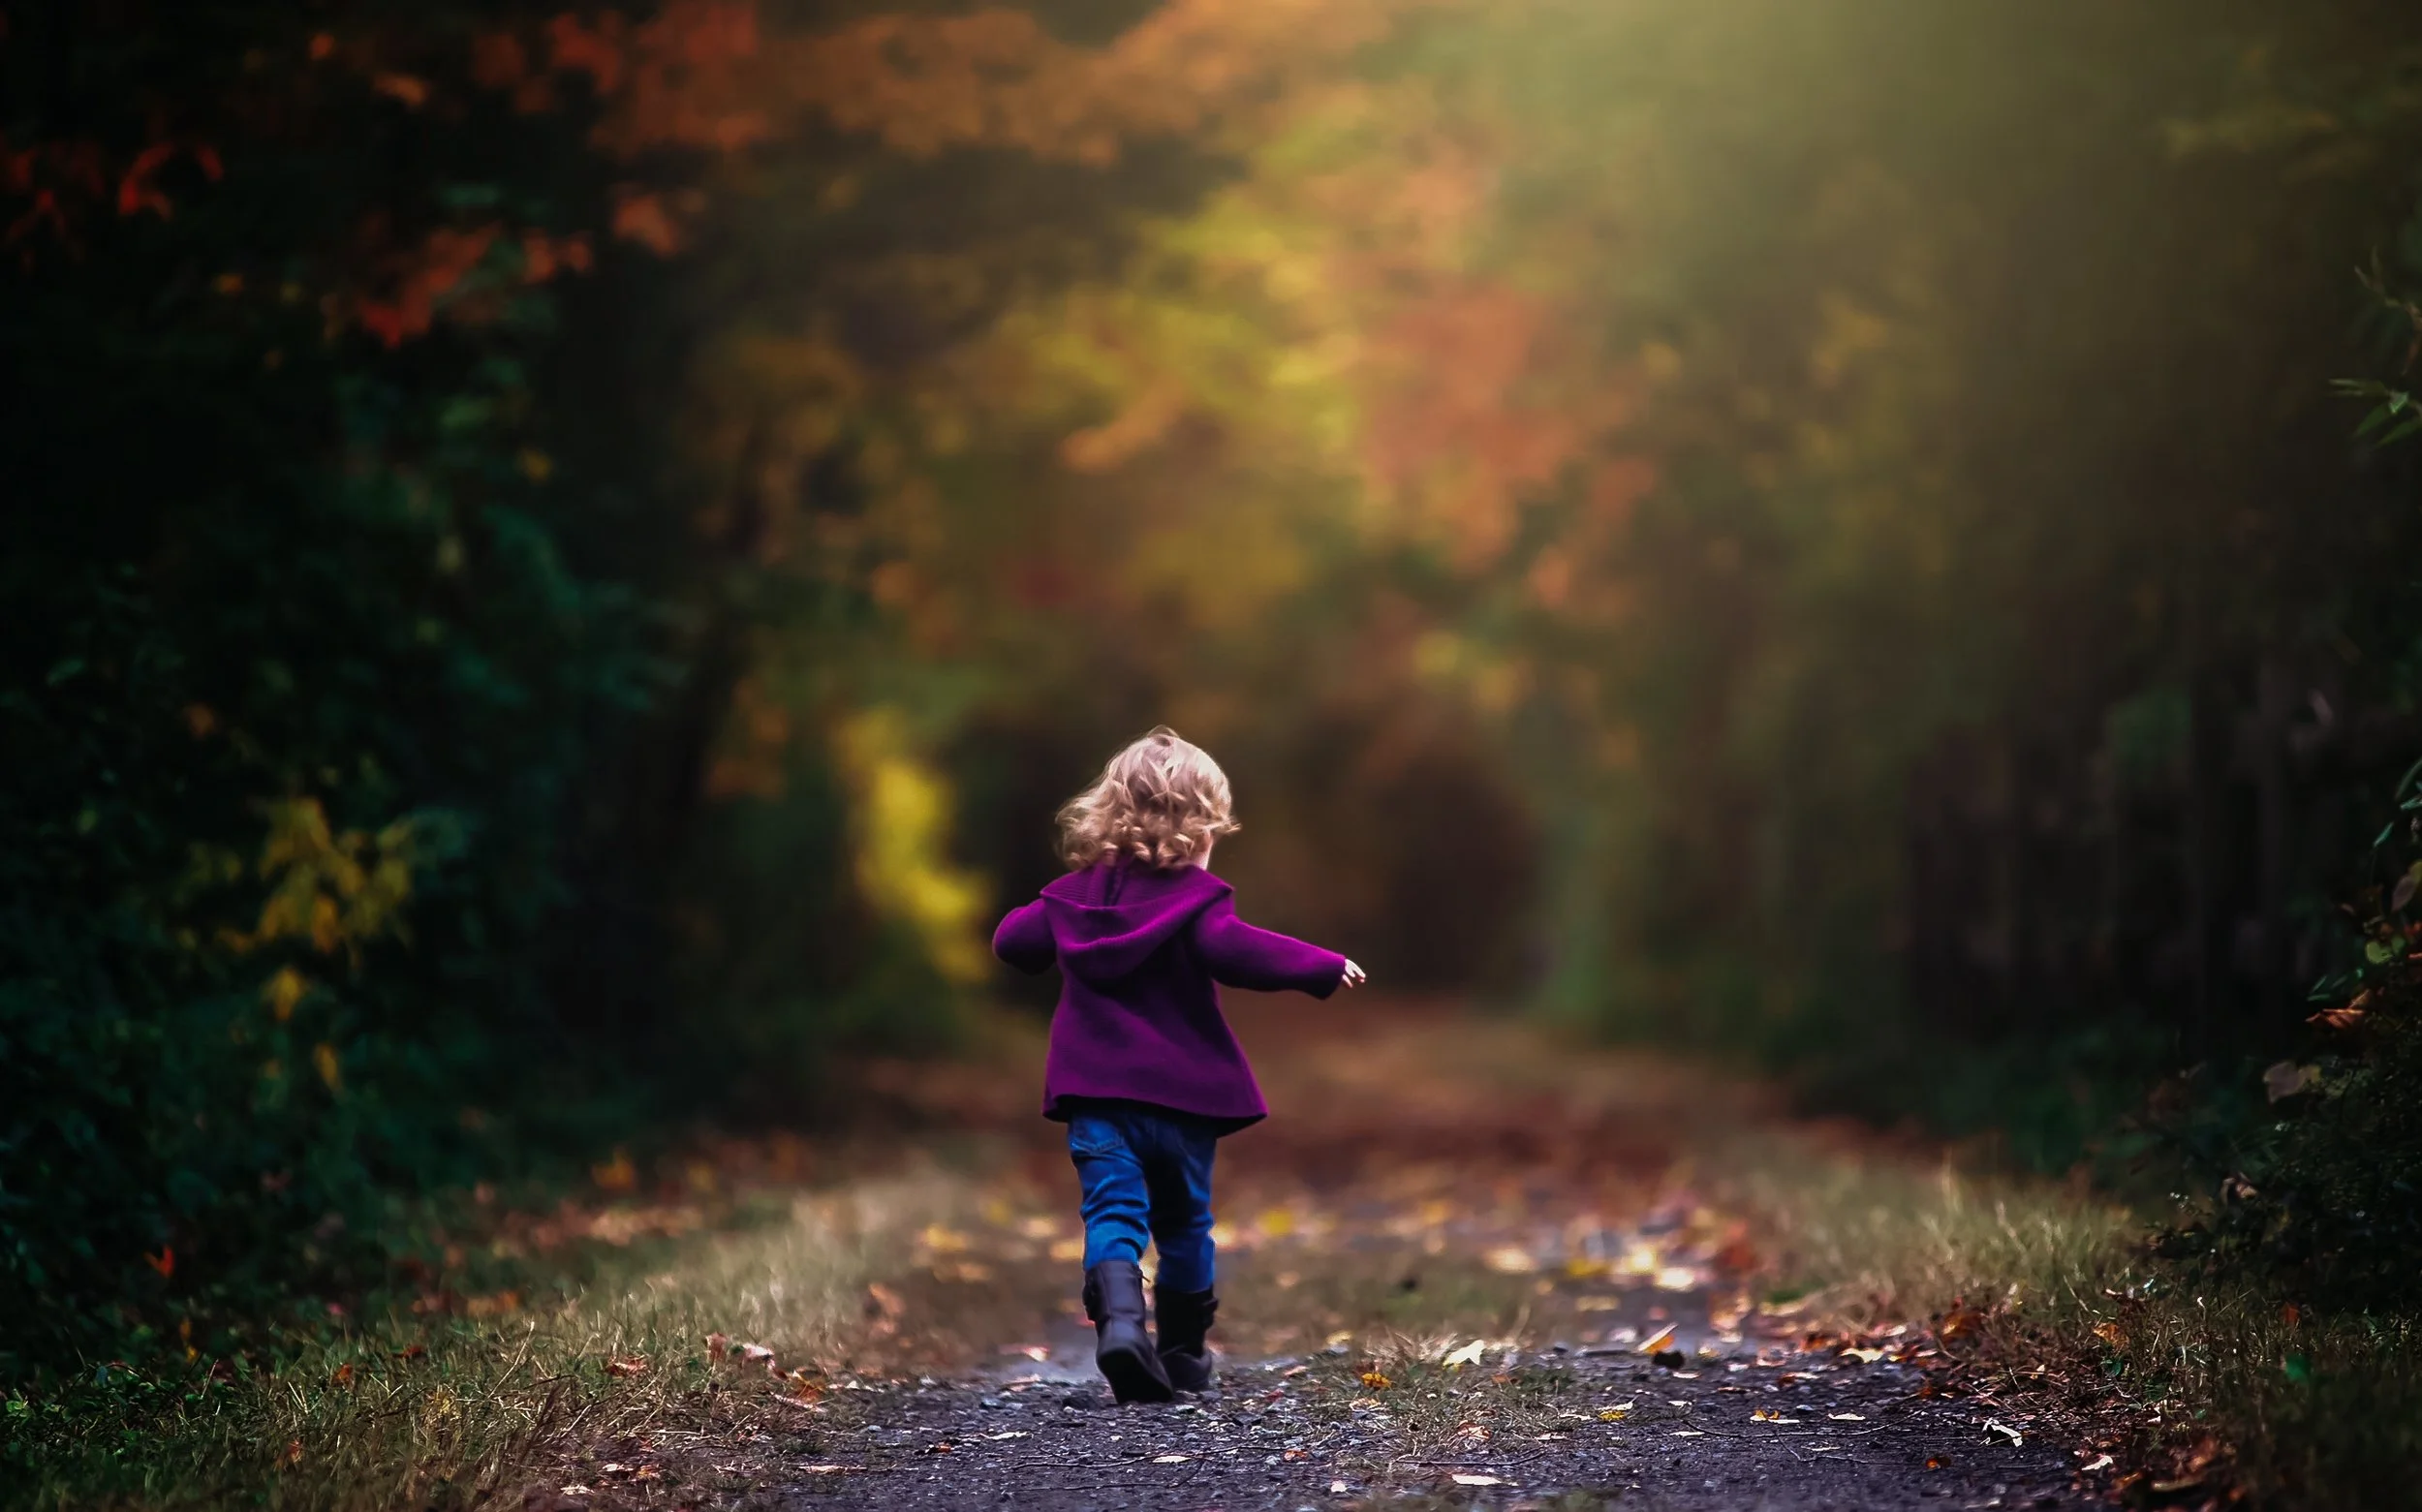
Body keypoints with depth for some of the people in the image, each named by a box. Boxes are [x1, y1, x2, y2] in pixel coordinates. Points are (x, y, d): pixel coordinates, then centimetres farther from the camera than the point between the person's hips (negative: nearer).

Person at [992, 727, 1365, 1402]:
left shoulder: (1074, 895, 7)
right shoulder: (1194, 897, -10)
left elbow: (1013, 941, 15)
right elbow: (1233, 950, -26)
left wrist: (1061, 928, 37)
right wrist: (1322, 966, -20)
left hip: (1094, 1090, 2)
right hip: (1181, 1092, -2)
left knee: (1112, 1211, -6)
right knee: (1183, 1219, 14)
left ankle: (1118, 1314, -33)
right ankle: (1183, 1352, 23)